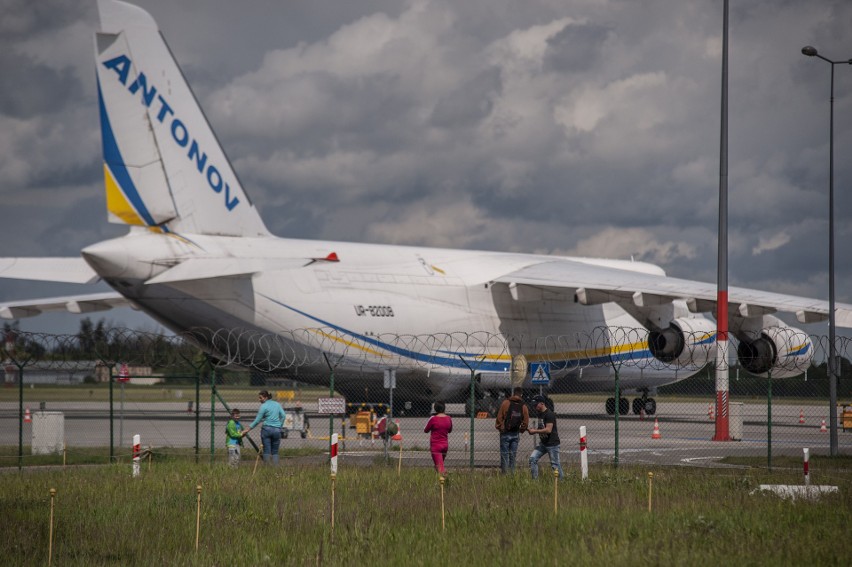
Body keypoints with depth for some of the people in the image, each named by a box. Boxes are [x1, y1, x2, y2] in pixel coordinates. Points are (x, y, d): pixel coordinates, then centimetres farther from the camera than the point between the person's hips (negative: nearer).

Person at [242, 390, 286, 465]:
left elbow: (257, 421, -4)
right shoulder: (277, 404, 10)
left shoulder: (263, 406, -4)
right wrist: (280, 426, 12)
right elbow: (283, 416, 5)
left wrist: (247, 429, 1)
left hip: (266, 429, -4)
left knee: (267, 451, 0)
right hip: (277, 430, 4)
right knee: (275, 452, 6)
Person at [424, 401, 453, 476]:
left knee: (439, 467, -10)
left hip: (435, 446, -5)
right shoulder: (449, 419, 0)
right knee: (441, 464, 23)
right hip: (445, 445, 5)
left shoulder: (433, 419, -15)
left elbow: (425, 430, 0)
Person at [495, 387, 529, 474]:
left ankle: (504, 473, -5)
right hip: (516, 434, 3)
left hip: (505, 433, -3)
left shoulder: (506, 403, -6)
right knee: (513, 455, 10)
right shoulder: (524, 406, 3)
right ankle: (512, 473, 10)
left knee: (504, 455, 0)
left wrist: (499, 427, 6)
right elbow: (525, 422, 4)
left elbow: (499, 418, -6)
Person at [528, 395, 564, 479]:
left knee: (555, 464, -4)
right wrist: (534, 429, 2)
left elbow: (548, 430, -25)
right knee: (532, 458, -2)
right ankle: (534, 479, 1)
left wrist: (535, 431, -20)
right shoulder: (540, 414, 11)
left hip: (552, 443, -9)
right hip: (543, 443, 9)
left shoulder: (549, 414, -18)